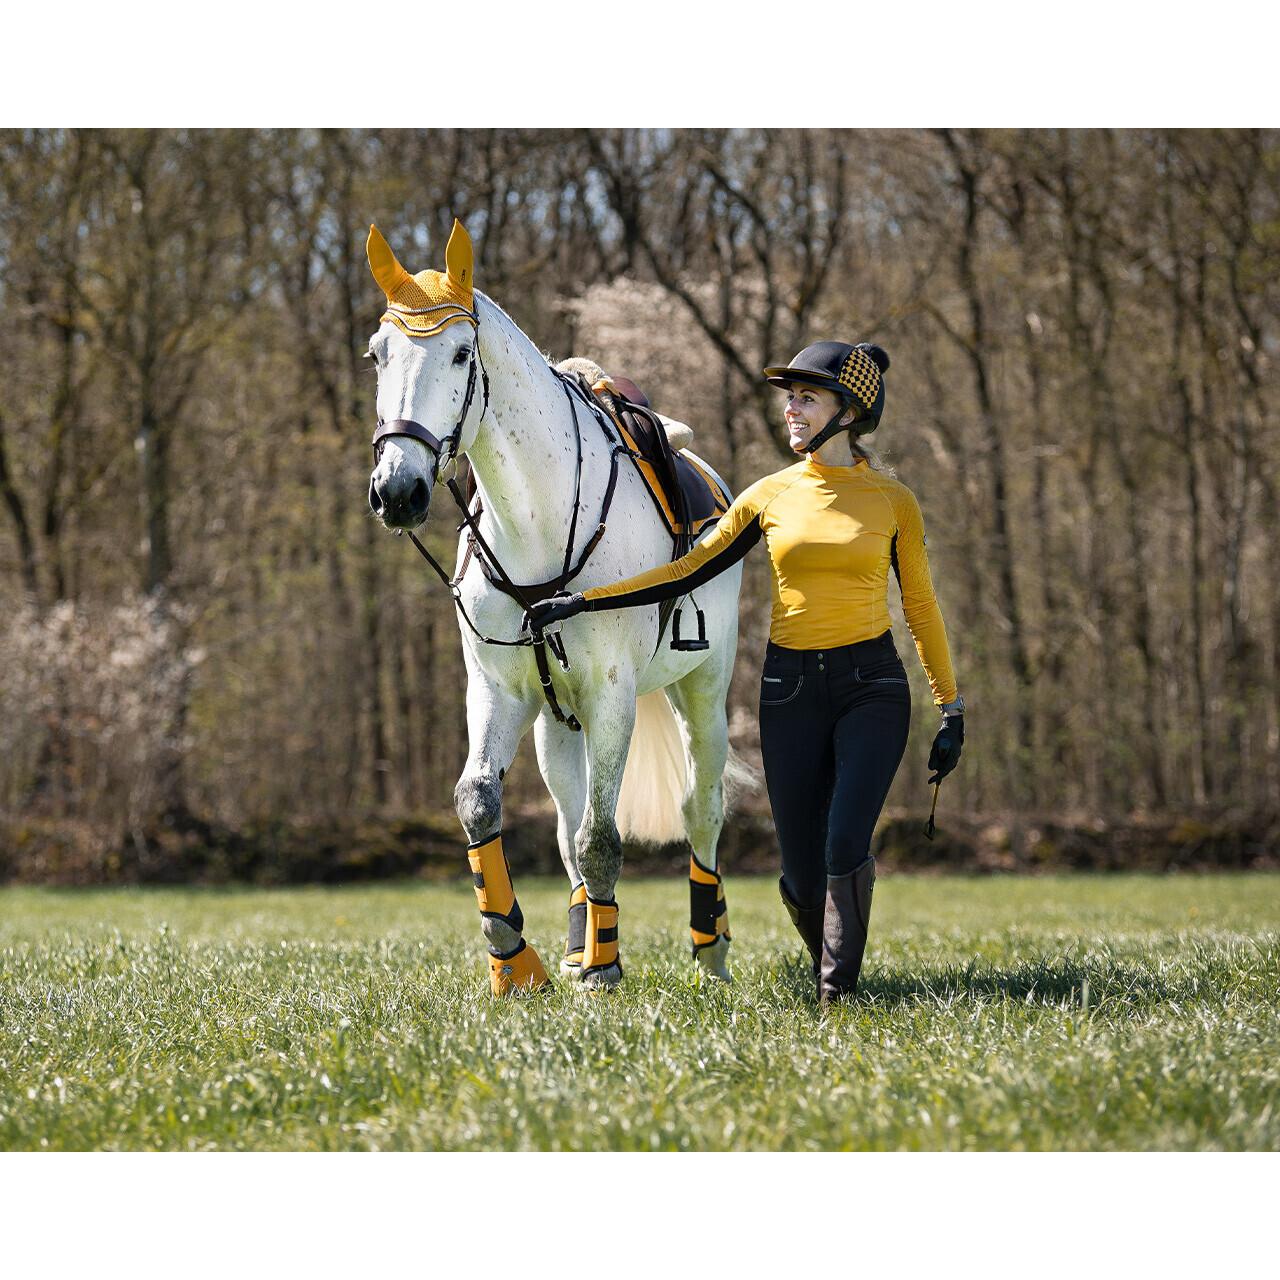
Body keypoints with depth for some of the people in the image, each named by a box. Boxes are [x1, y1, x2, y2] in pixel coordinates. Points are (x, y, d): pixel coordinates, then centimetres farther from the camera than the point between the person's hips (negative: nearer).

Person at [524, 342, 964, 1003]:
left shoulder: (893, 501, 1)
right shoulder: (771, 496, 5)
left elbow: (921, 610, 7)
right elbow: (688, 571, 7)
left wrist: (951, 710, 4)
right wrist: (581, 601, 2)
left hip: (871, 685, -2)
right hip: (791, 688, 2)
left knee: (845, 845, -21)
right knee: (802, 876, 0)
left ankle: (839, 993, -7)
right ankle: (832, 971, 28)